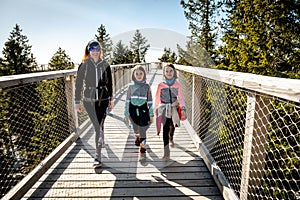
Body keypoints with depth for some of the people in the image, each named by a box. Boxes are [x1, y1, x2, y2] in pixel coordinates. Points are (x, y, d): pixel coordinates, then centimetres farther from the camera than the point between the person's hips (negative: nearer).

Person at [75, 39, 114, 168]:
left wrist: (111, 99, 14)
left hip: (103, 99, 0)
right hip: (88, 100, 0)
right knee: (97, 126, 9)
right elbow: (78, 84, 2)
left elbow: (109, 83, 11)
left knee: (99, 126, -8)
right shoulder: (84, 65, -1)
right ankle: (101, 142, 40)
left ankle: (97, 157, -2)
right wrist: (77, 101, 1)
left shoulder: (105, 65, 2)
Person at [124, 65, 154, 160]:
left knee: (142, 130, -4)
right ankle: (137, 137, 54)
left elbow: (150, 101, 1)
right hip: (133, 110, 2)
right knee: (135, 128, 20)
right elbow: (127, 100, 3)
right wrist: (126, 114, 3)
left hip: (143, 109, -2)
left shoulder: (147, 86, -3)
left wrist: (151, 114, 0)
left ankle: (142, 150, 9)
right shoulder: (131, 86, -1)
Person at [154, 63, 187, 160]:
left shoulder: (177, 84, -3)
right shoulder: (161, 85, -5)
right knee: (166, 127, -13)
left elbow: (181, 97, -7)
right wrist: (156, 108, 14)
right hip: (164, 109, -2)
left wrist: (183, 109, -18)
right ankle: (166, 151, -10)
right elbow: (157, 98, 6)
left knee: (172, 126, 19)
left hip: (174, 108, 2)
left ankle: (171, 139, 53)